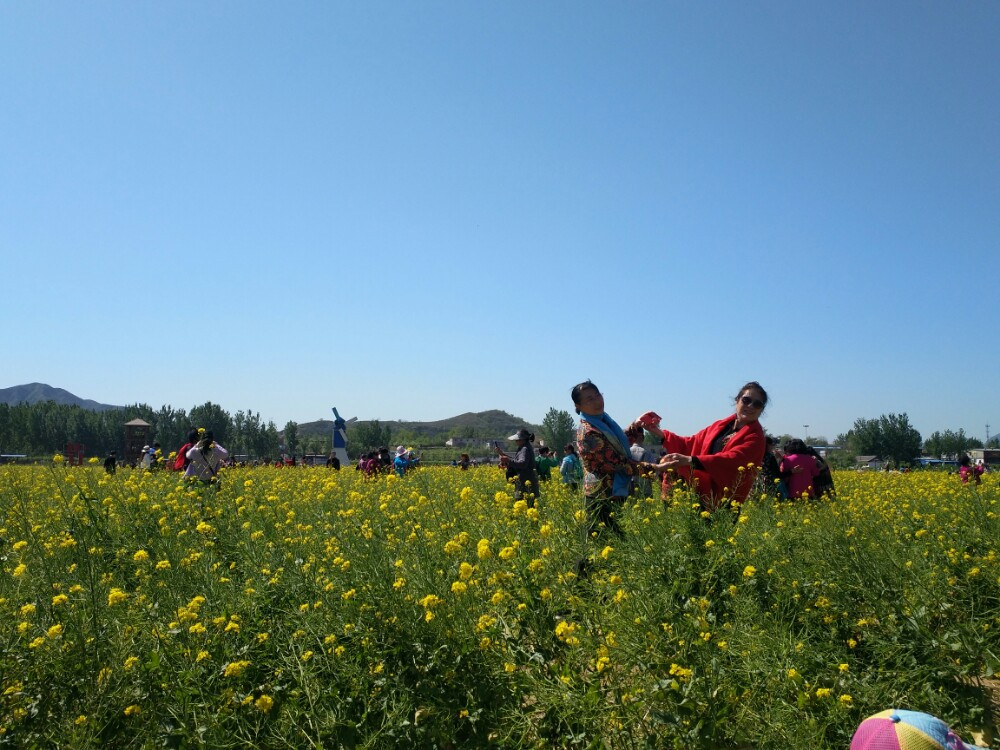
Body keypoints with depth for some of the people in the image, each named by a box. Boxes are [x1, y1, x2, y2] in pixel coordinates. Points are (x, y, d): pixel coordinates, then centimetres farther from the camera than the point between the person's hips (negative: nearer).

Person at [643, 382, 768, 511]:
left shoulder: (755, 437, -5)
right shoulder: (719, 426, 14)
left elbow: (732, 460, -21)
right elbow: (689, 444, 22)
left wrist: (691, 460, -34)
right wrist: (660, 433, 9)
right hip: (699, 493, 6)